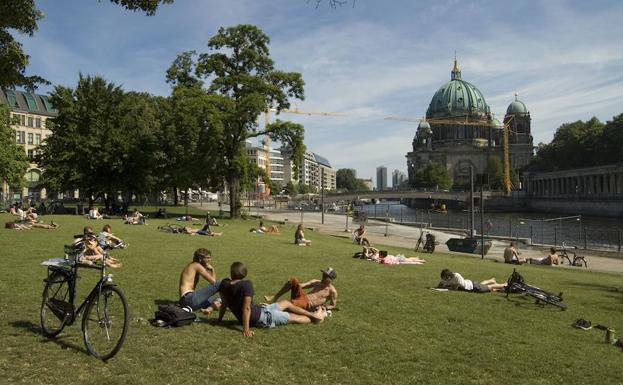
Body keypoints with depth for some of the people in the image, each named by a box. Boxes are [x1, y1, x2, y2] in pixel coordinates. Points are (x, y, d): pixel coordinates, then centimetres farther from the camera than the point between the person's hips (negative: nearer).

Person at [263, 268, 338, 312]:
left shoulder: (332, 291, 0)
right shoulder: (316, 282, 18)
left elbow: (333, 306, 8)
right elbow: (302, 285, 16)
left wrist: (324, 307, -11)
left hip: (307, 305, -6)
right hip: (302, 297, 6)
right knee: (294, 280, -19)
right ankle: (274, 298, -13)